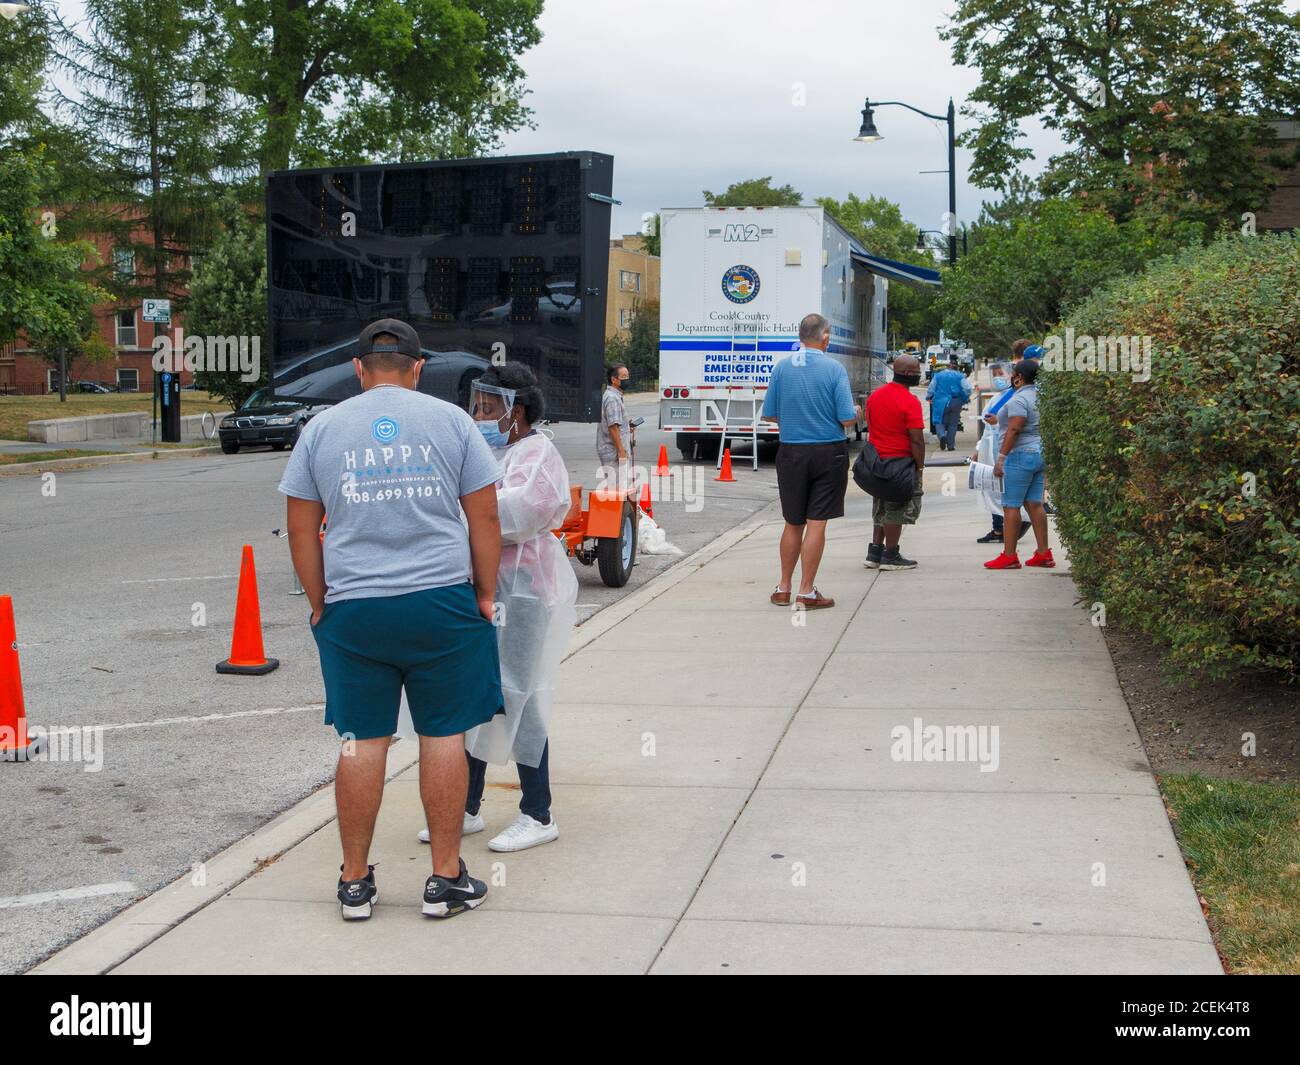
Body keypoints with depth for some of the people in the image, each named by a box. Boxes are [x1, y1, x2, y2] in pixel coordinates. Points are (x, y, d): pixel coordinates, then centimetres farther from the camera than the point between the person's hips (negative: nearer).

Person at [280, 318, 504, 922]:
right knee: (444, 736, 6)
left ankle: (355, 882, 17)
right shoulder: (450, 420, 5)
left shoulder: (322, 427, 8)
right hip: (443, 601, -1)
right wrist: (486, 594, 11)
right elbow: (485, 517, 3)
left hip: (352, 607, 1)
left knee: (363, 742, 8)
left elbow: (302, 531, 7)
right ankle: (446, 879, 13)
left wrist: (320, 605, 14)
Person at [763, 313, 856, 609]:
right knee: (816, 523, 2)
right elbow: (847, 419, -13)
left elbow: (769, 415, 3)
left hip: (791, 453, 3)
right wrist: (854, 414, 10)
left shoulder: (781, 368, -1)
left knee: (793, 523, 14)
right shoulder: (834, 369, -10)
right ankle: (806, 592, 3)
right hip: (828, 453, -3)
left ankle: (784, 588, 21)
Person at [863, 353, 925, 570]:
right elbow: (916, 439, -18)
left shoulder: (874, 395, 8)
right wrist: (920, 467, -11)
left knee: (882, 508, 17)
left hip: (876, 461, 8)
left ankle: (875, 553, 17)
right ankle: (890, 556, 6)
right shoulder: (910, 401, -16)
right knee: (896, 511, 2)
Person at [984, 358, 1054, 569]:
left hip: (1020, 455, -10)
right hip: (1039, 454, 10)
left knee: (1011, 506, -5)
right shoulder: (1039, 395, 14)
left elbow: (1014, 430, -21)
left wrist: (1001, 457, -20)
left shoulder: (1019, 399, -15)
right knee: (1035, 504, 11)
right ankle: (1043, 553, 12)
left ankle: (1009, 556, -5)